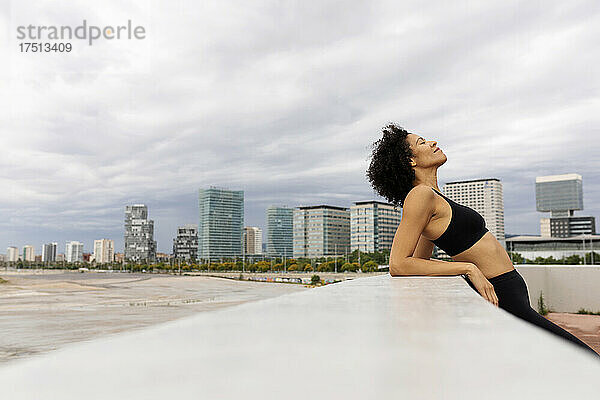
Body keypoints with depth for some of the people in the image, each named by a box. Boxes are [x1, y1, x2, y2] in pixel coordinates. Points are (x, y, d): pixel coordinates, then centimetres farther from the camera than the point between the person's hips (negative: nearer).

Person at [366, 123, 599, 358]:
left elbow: (418, 262, 22)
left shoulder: (434, 197, 14)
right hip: (501, 296, -10)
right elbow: (398, 265, -20)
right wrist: (469, 268, -18)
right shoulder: (420, 195, -14)